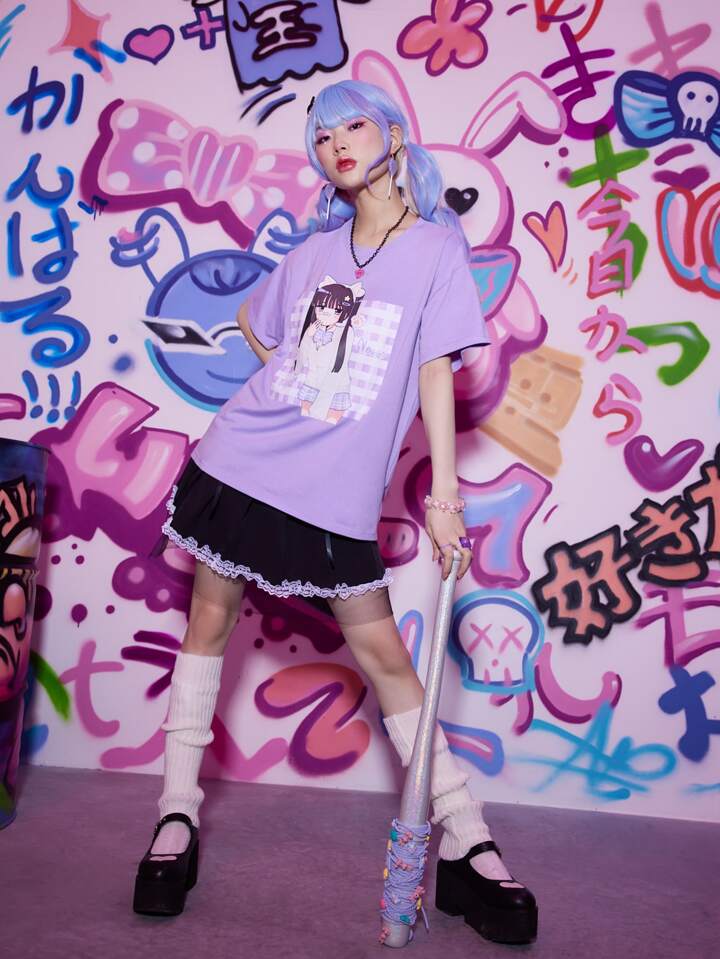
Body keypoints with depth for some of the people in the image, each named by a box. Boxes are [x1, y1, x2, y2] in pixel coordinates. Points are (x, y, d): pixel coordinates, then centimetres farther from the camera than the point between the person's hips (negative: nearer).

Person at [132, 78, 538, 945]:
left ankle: (466, 847, 7)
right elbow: (252, 319, 30)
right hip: (241, 458, 5)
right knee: (209, 618, 7)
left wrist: (443, 496, -15)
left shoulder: (437, 247, 0)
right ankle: (177, 816, 21)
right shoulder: (317, 250, 12)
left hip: (336, 491, -4)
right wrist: (291, 383, 14)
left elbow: (436, 373, -9)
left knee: (382, 651, -3)